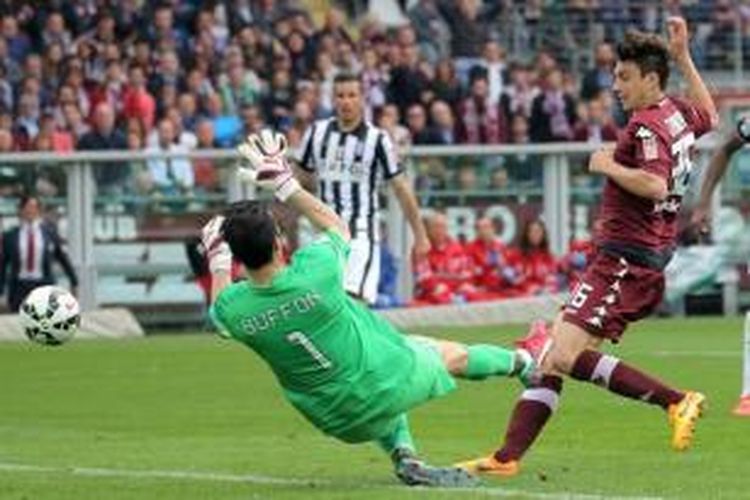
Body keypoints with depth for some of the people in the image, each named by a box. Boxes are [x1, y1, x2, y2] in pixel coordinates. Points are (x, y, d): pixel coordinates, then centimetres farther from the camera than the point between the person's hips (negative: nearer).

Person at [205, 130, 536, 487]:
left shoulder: (233, 311, -23)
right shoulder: (315, 271, -31)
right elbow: (336, 226, -4)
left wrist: (217, 260, 19)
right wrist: (285, 184, 2)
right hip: (389, 380, -3)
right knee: (454, 357, 28)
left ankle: (404, 457, 25)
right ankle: (521, 363, 55)